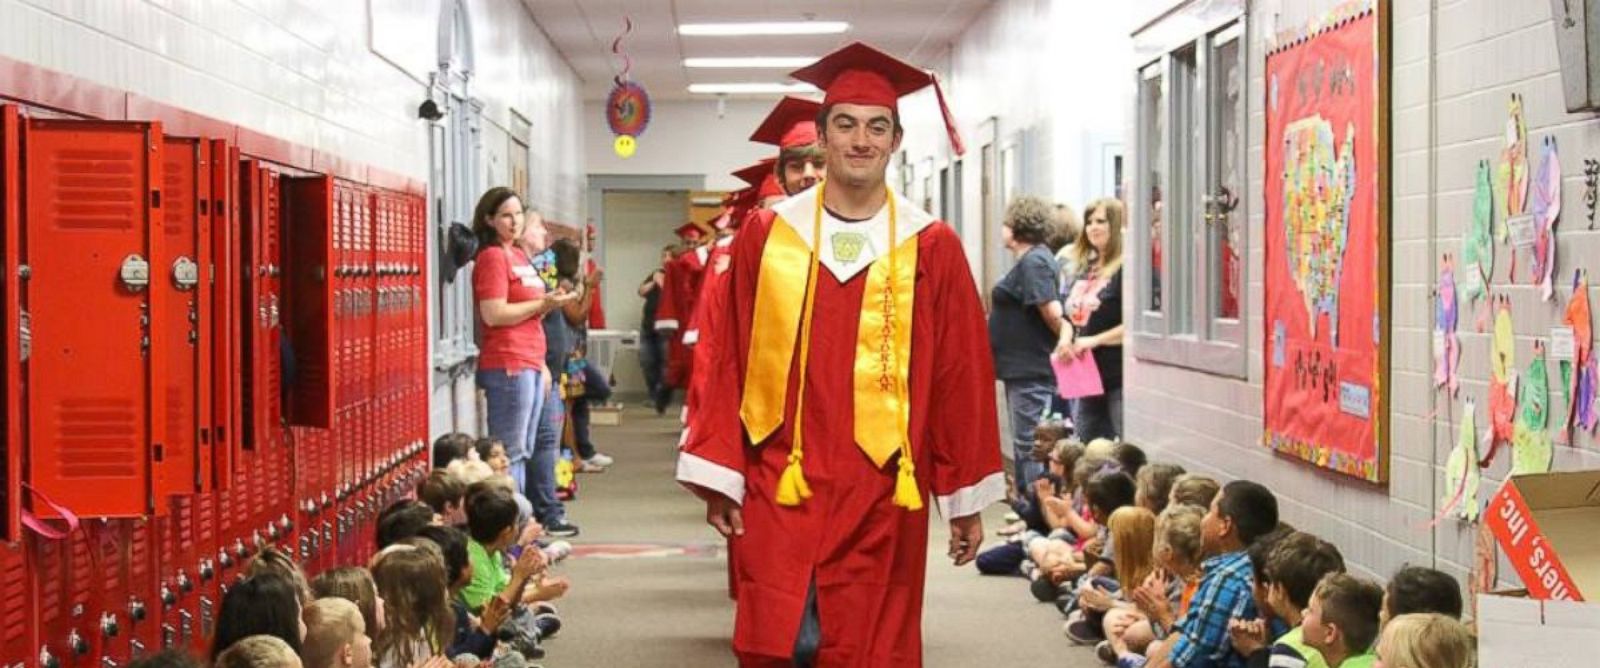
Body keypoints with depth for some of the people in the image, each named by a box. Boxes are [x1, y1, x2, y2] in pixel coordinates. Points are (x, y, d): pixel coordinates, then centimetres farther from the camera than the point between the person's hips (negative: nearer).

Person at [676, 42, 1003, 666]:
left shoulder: (931, 248, 2)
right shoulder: (767, 235, 4)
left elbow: (962, 378, 4)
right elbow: (730, 363, 4)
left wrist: (966, 498, 5)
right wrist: (720, 476, 0)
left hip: (882, 497, 0)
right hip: (780, 491, 0)